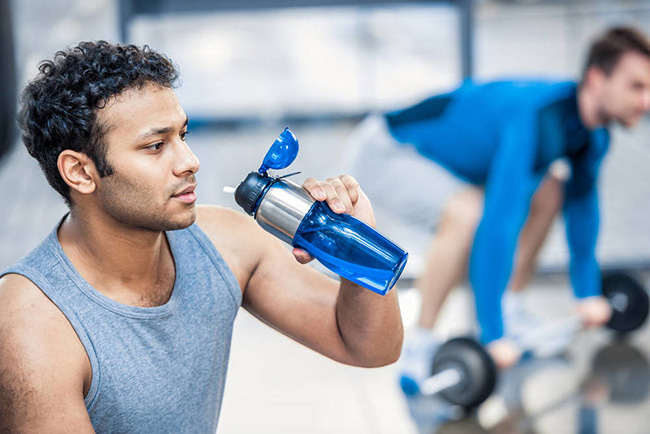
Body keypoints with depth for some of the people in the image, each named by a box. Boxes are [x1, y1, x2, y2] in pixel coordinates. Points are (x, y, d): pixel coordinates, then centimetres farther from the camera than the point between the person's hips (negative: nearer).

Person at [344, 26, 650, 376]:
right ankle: (419, 346, -20)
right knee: (467, 213, -33)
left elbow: (582, 204, 10)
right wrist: (493, 338, -37)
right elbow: (499, 223, -39)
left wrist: (588, 294, 14)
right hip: (383, 153, -9)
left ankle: (510, 310, 10)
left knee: (549, 192, 5)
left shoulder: (593, 132, -7)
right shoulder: (539, 120, -35)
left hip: (433, 151, 9)